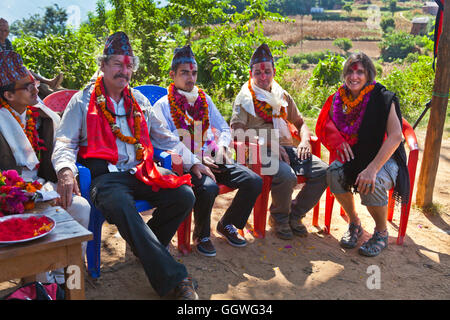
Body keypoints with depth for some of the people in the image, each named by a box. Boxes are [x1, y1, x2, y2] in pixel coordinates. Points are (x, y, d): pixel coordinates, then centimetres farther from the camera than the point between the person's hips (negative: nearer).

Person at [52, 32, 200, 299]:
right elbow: (65, 143, 2)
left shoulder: (138, 100, 21)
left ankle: (147, 248, 5)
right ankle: (173, 279, -32)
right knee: (121, 206, -37)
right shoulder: (83, 101, 9)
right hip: (106, 175, -4)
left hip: (141, 171, 4)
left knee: (185, 195, -20)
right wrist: (66, 169, -20)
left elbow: (165, 137, 24)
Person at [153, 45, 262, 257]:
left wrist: (221, 146, -4)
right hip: (185, 163, -5)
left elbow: (225, 129, 19)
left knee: (254, 181, -13)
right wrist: (196, 161, -18)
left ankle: (227, 224, 11)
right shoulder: (162, 106, 2)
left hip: (212, 159, 5)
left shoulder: (204, 99, 18)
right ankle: (201, 235, -4)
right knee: (208, 187, -35)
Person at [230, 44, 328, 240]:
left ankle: (295, 214, 4)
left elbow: (300, 123, 27)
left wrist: (305, 141, 3)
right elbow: (237, 131, -7)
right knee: (286, 176, -35)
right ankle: (279, 218, -3)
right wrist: (269, 143, -16)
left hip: (287, 148, 6)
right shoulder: (245, 98, 6)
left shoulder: (283, 96, 22)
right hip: (261, 151, -5)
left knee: (324, 171, -17)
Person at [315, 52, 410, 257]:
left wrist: (372, 168, -33)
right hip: (353, 157, 4)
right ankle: (354, 224, -1)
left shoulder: (382, 99, -14)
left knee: (372, 184, -33)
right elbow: (327, 124, 15)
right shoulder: (339, 99, 1)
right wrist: (338, 139, -8)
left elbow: (395, 136, -23)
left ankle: (381, 233, -2)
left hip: (384, 159, -4)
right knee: (334, 173, -26)